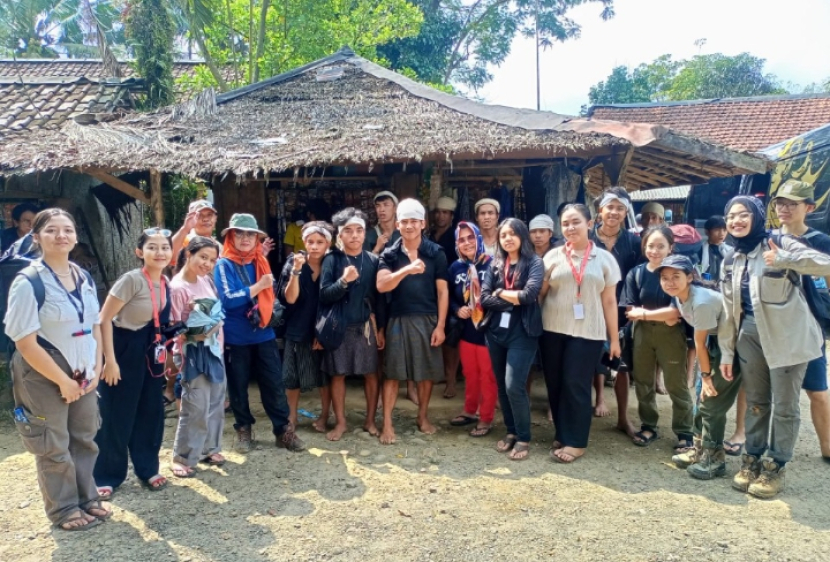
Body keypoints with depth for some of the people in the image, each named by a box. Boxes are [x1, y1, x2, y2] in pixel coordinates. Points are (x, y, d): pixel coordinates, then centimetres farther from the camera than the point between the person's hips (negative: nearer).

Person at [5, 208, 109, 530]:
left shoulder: (84, 279, 2)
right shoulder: (28, 282, -18)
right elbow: (25, 343, -19)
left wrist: (95, 370, -1)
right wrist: (62, 380, -16)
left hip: (82, 374, 6)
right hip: (44, 378, -6)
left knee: (84, 439, 16)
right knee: (54, 447, 9)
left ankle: (87, 498, 33)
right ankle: (63, 509, 27)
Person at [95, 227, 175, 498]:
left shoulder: (165, 283, 2)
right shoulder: (132, 280, -19)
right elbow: (104, 319, -18)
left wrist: (164, 355, 14)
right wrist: (110, 360, -19)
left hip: (151, 354, 7)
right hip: (125, 352, -7)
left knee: (151, 412, 13)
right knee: (116, 416, 2)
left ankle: (147, 469, 28)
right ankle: (106, 476, 18)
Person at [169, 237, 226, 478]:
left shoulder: (206, 280, 5)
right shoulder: (177, 287, -16)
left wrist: (217, 334, 11)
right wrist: (196, 331, -25)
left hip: (213, 348, 7)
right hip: (194, 352, -7)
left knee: (215, 402, 13)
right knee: (196, 407, -5)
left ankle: (209, 448, 27)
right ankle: (182, 458, 9)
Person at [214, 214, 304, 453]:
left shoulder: (261, 263, 8)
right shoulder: (223, 265, -7)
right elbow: (227, 299, -19)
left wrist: (271, 314, 4)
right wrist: (258, 286, -18)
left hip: (264, 334, 4)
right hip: (235, 338, -3)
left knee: (275, 384, 4)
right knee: (238, 387, 9)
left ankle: (284, 431, 14)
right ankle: (244, 430, 26)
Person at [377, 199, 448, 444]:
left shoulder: (436, 253, 1)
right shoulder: (390, 254, 2)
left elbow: (442, 291, 1)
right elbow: (381, 285, -14)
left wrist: (440, 325, -4)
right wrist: (407, 270, -29)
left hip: (427, 319, 1)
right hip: (398, 320, 0)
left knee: (427, 371, 9)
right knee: (393, 372, 1)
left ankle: (423, 416, 27)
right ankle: (387, 423, 9)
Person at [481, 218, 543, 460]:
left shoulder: (534, 262, -3)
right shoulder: (495, 264, 8)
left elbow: (529, 295, -18)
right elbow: (484, 298, -2)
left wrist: (501, 293, -5)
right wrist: (514, 299, -11)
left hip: (522, 332, -5)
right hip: (496, 331, 5)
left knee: (514, 386, -10)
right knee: (502, 386, 12)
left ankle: (523, 438, 8)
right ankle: (511, 431, 28)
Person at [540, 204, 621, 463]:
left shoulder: (604, 258, 4)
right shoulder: (553, 256, 5)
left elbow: (609, 301, 5)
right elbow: (539, 293, 6)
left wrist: (614, 338, 5)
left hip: (588, 332, -2)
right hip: (553, 330, 2)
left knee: (576, 385, -1)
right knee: (555, 384, 7)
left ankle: (576, 441, 12)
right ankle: (562, 434, 24)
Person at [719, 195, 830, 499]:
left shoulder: (780, 243, -6)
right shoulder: (730, 262, 9)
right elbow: (729, 311, 10)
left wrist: (783, 260, -29)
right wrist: (726, 351, 8)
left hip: (787, 336, -5)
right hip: (750, 335, 5)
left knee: (784, 405, 4)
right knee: (755, 402, 14)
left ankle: (776, 465, 18)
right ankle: (752, 458, 26)